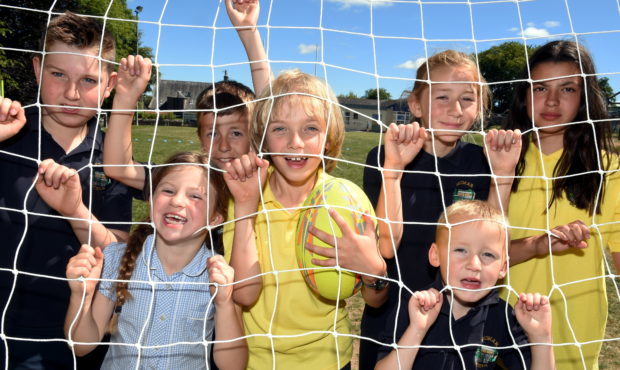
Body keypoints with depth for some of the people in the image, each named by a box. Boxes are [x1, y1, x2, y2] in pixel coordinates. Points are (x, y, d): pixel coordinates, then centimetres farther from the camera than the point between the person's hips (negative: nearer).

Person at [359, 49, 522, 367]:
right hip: (390, 314, -1)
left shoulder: (482, 162, -4)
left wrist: (502, 173, -19)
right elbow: (386, 245, -20)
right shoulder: (383, 158, -11)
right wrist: (393, 168, -30)